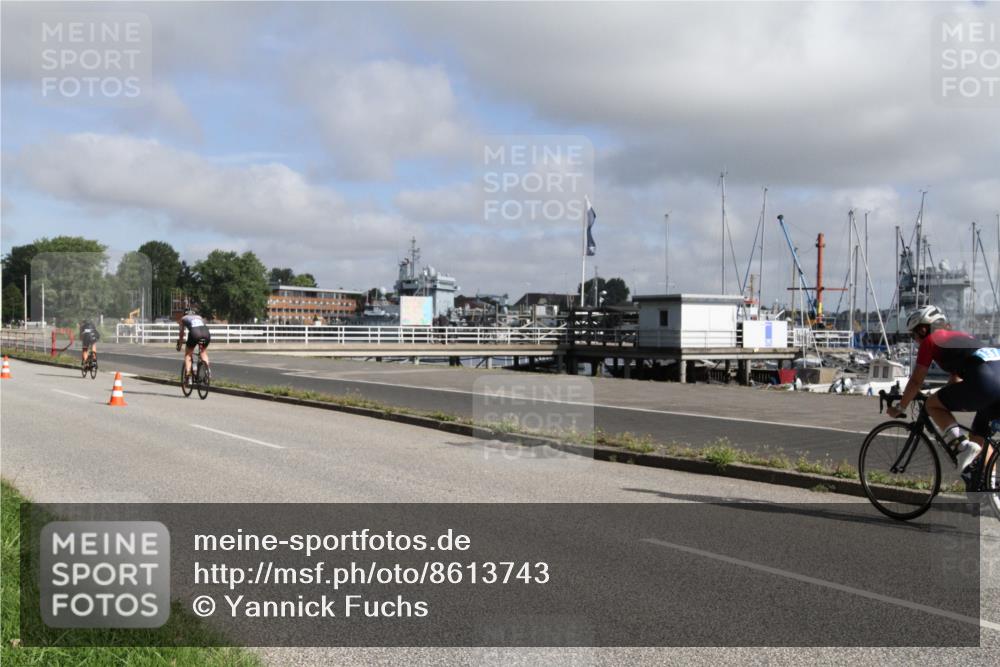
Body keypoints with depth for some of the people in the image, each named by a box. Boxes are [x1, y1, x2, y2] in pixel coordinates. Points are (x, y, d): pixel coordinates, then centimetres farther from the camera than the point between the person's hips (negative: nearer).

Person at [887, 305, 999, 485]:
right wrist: (943, 397, 52)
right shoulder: (958, 336, 34)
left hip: (984, 381, -8)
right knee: (978, 436, 22)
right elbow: (956, 379, 42)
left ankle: (961, 447, -8)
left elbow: (916, 382, 12)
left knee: (933, 405, 9)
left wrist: (899, 408, 23)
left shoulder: (930, 340, 12)